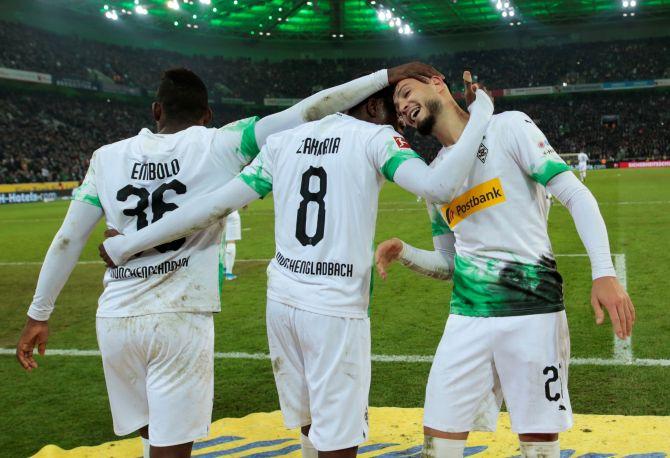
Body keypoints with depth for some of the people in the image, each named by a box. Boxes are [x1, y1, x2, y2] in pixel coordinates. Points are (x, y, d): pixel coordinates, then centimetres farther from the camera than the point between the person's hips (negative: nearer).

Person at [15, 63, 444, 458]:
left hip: (115, 319, 3)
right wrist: (386, 76, -2)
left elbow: (68, 240, 7)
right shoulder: (220, 145, -3)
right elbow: (308, 112, -6)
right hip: (180, 319, -3)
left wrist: (39, 313, 17)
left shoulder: (108, 157, 5)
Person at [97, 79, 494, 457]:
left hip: (283, 300, 6)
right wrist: (480, 118, -4)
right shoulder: (376, 138, -2)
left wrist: (127, 244, 14)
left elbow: (217, 205, 7)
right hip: (336, 310, -5)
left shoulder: (284, 141, 10)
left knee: (312, 425, 21)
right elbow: (439, 187, -17)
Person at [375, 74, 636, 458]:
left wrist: (604, 273, -18)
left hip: (533, 311, -5)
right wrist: (403, 253, 0)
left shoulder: (508, 127, -1)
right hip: (467, 319, 5)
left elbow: (576, 195, -7)